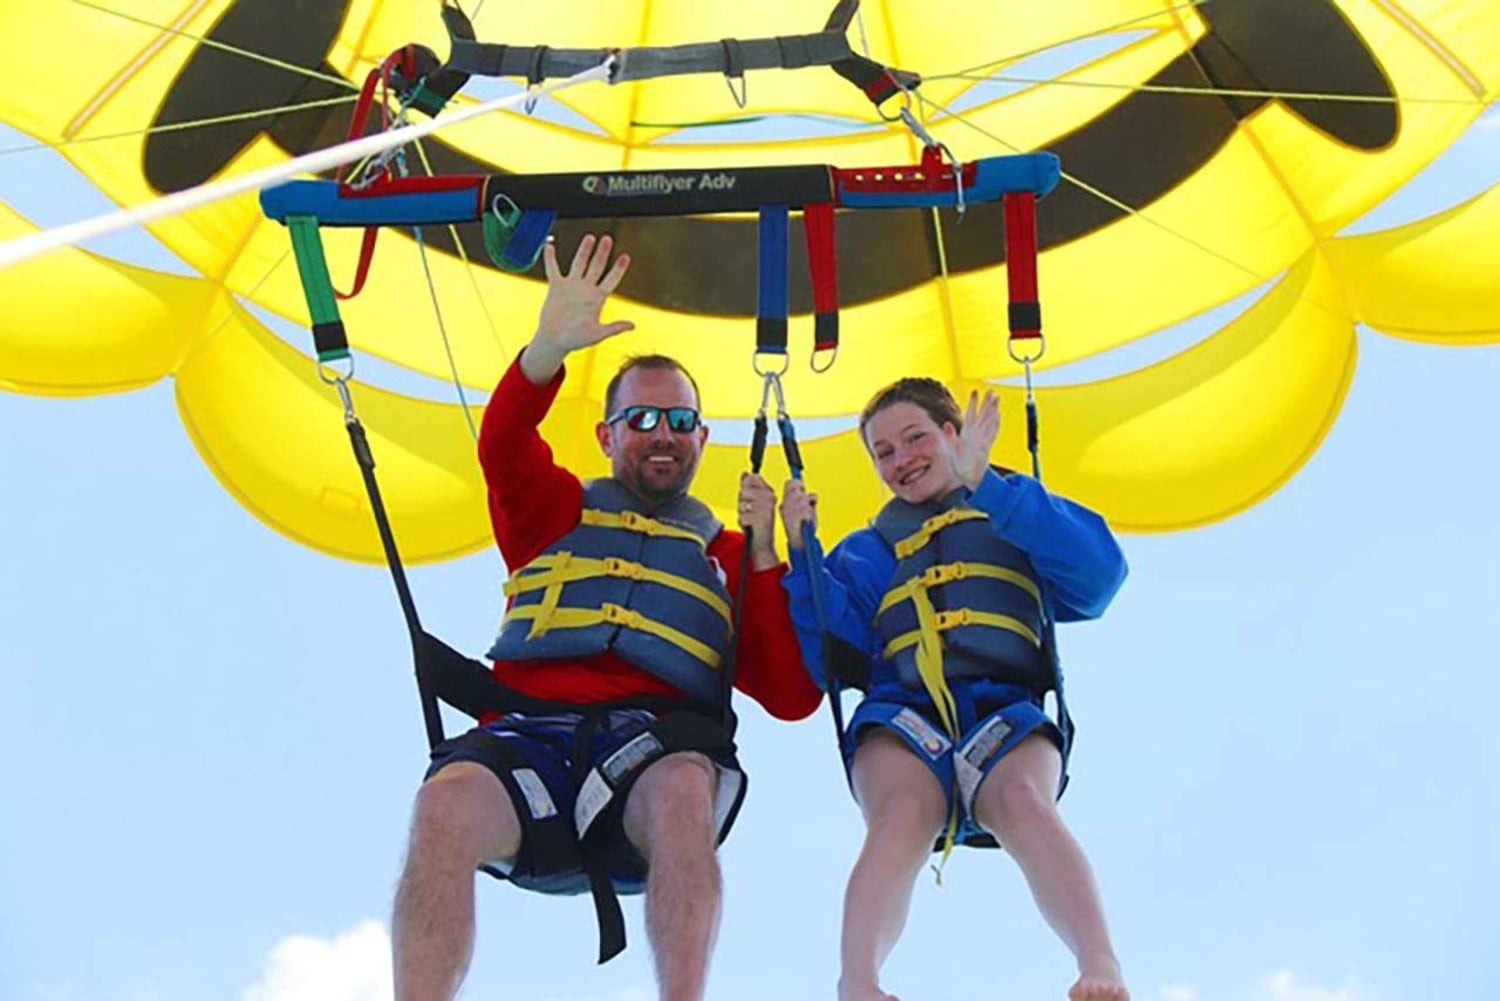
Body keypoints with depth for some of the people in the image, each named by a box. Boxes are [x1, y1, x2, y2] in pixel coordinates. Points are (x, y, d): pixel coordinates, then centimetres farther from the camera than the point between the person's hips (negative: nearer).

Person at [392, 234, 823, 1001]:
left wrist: (764, 555, 10)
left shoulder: (725, 553, 27)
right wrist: (551, 348, -14)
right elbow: (502, 447, 4)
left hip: (661, 737, 0)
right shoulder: (555, 512, 28)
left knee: (684, 793, -38)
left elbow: (793, 697, 17)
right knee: (445, 802, -34)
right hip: (528, 730, 1)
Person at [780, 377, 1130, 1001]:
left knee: (1022, 802, -36)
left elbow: (1099, 573, 0)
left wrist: (986, 485, -4)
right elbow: (834, 658, 13)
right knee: (901, 816, -34)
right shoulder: (866, 552, 29)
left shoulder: (1020, 517, 24)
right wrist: (803, 553, 4)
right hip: (901, 711, 1)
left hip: (1007, 709, -1)